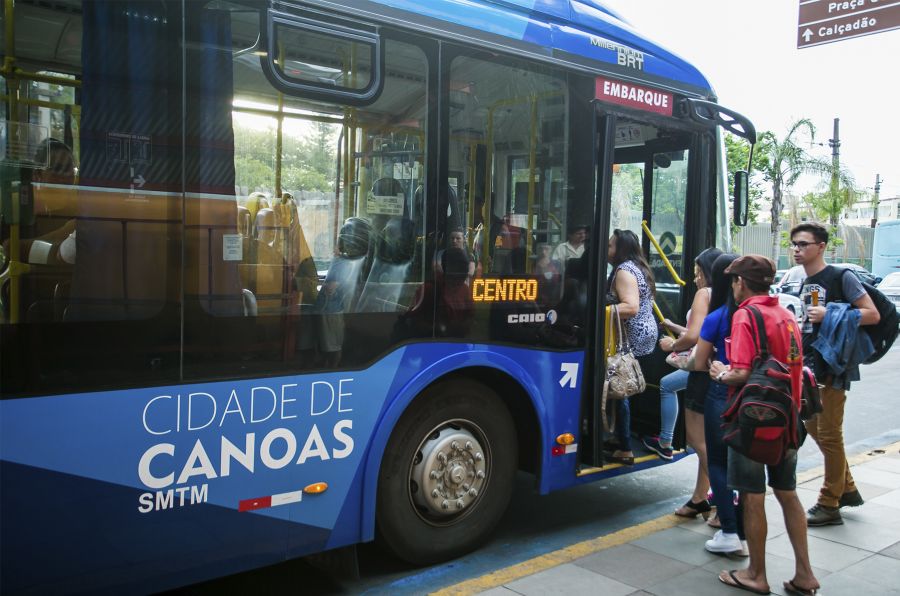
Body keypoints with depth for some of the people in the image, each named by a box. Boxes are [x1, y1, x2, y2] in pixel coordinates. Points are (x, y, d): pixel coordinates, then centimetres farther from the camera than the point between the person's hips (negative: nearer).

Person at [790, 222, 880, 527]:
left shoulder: (841, 278, -10)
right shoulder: (806, 283, 14)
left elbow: (872, 315, -14)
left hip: (833, 366, -9)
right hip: (810, 365, 9)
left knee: (829, 434, -3)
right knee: (813, 427, 15)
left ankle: (830, 505, 7)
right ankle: (847, 489, 30)